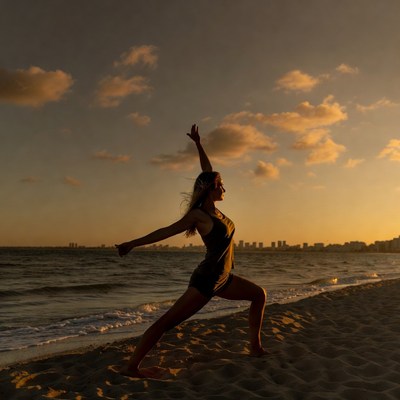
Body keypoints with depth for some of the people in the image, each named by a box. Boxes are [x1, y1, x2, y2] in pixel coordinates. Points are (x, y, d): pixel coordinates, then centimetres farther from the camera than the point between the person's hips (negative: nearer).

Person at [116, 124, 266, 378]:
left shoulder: (213, 209, 9)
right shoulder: (198, 215, -11)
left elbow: (208, 171, 18)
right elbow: (166, 232, -8)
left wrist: (199, 145, 22)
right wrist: (133, 244, -5)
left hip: (222, 279, 9)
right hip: (205, 280, -9)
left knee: (259, 295, 20)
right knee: (167, 322, -11)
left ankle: (255, 346, 25)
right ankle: (131, 366, -9)